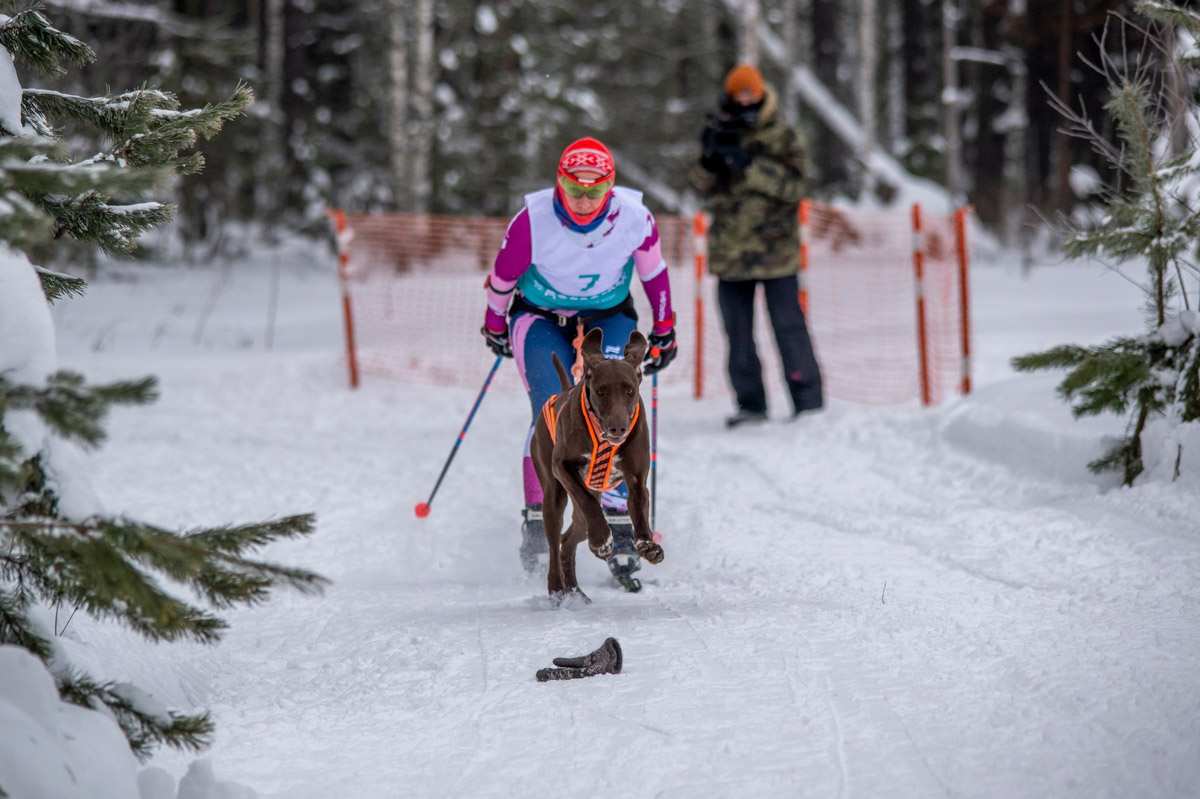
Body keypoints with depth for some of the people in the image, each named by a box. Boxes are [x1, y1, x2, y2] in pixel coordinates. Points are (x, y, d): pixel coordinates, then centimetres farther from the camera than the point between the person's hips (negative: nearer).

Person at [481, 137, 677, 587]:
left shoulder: (635, 219, -21)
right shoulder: (532, 221, -26)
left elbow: (654, 273, -1)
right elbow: (502, 277, -6)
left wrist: (664, 331, 9)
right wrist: (494, 327, 8)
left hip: (608, 319, 1)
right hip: (541, 317, -1)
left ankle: (618, 522, -15)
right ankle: (538, 517, -14)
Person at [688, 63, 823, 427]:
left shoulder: (782, 139, -2)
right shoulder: (721, 135, 9)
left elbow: (792, 187, -14)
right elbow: (702, 186, 3)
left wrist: (749, 164, -23)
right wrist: (709, 158, -17)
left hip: (775, 249, -4)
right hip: (731, 251, 4)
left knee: (789, 328, -4)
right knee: (738, 333, 8)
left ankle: (808, 402, 0)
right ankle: (750, 404, 16)